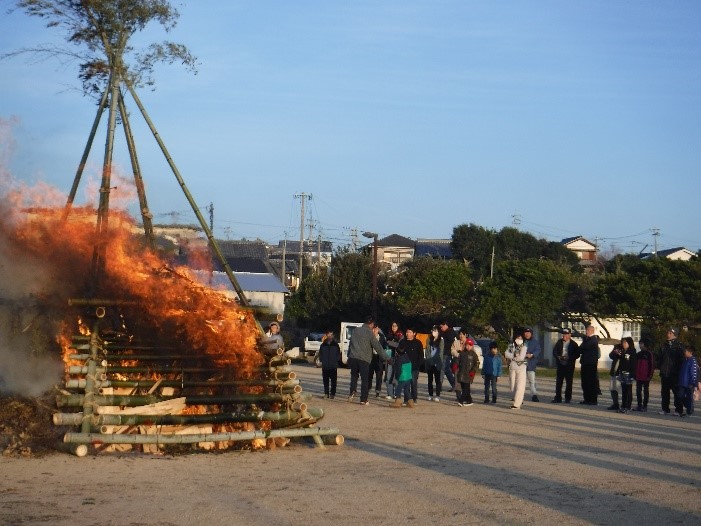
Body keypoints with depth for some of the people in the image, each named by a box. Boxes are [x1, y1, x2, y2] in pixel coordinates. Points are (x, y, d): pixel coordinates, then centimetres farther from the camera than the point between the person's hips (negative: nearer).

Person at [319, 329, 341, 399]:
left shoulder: (335, 345, 4)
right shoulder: (323, 345, 7)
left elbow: (338, 354, 7)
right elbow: (320, 354, 13)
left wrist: (336, 360, -4)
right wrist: (322, 360, 1)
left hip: (333, 366, -2)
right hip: (325, 366, 2)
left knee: (333, 380, -3)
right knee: (325, 380, 4)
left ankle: (332, 393, 2)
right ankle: (326, 393, 10)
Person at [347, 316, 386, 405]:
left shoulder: (356, 330, 10)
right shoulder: (370, 333, -4)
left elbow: (350, 344, 15)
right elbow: (377, 346, -4)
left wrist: (348, 356, 21)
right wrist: (384, 357, 3)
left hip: (353, 357, 4)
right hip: (364, 359, -4)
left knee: (354, 375, 20)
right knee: (364, 379, 3)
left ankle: (353, 392, -1)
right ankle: (363, 399, 2)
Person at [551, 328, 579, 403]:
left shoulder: (573, 344, -2)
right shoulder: (559, 342, 8)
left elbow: (577, 354, -6)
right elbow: (554, 351, 4)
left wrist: (568, 358, -18)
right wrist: (558, 357, -14)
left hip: (569, 366, -3)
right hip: (560, 365, 3)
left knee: (569, 382, 2)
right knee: (558, 381, 2)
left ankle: (568, 398, 10)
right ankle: (558, 398, 7)